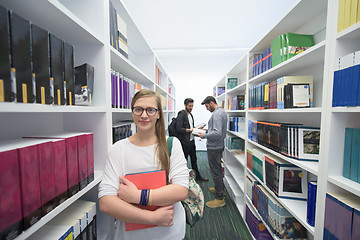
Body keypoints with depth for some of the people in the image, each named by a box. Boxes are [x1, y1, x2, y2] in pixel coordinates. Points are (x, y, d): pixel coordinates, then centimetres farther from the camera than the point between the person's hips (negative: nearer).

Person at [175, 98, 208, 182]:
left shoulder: (190, 115, 14)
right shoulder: (181, 115, -15)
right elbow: (179, 129, -22)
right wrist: (190, 130, -25)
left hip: (191, 141, 9)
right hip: (185, 142, -9)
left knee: (194, 160, 19)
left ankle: (198, 176, 34)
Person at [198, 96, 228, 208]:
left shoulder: (216, 114, -22)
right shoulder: (222, 111, 11)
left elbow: (217, 133, -31)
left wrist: (204, 135, -18)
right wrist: (207, 131, 12)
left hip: (214, 147, -11)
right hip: (219, 145, 11)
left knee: (215, 171, 1)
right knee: (218, 168, 24)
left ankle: (220, 198, 15)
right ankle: (221, 188, 43)